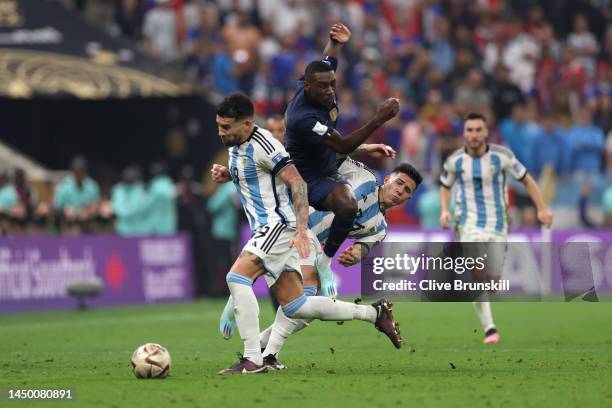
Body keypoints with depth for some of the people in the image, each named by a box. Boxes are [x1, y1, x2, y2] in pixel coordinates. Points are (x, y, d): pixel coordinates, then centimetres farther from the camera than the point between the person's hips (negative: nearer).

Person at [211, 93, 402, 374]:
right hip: (268, 229, 10)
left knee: (237, 278, -22)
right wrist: (225, 174, 10)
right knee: (294, 307, 8)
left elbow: (297, 182, -20)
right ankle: (374, 313, 19)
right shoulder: (236, 145, 12)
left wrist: (301, 231, -27)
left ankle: (253, 360, -22)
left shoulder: (262, 145, -16)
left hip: (280, 225, -10)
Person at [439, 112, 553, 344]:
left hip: (497, 225, 1)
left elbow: (526, 179, 4)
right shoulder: (455, 161, -3)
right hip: (469, 223, -1)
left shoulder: (501, 156, -6)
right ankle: (489, 328, -19)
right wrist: (444, 210, -2)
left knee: (493, 278, 5)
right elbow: (445, 186, 16)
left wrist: (541, 209, -3)